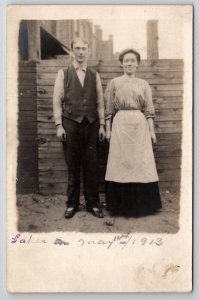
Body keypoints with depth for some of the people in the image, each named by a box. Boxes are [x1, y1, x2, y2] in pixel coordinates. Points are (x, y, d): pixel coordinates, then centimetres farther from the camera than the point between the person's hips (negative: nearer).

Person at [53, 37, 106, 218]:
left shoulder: (94, 75, 11)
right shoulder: (63, 74, 5)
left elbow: (100, 102, 10)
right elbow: (57, 100, 1)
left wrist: (102, 125, 3)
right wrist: (59, 125, -7)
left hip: (91, 124, 2)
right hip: (70, 123, -1)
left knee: (91, 166, 4)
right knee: (72, 166, 4)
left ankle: (93, 204, 15)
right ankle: (72, 204, 17)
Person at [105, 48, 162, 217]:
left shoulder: (144, 84, 11)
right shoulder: (114, 83, 6)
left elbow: (149, 110, 7)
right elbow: (109, 109, 5)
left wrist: (152, 130, 2)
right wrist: (108, 129, 0)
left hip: (140, 126, 2)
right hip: (120, 124, -1)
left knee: (141, 163, 3)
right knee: (121, 163, 1)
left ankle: (141, 205, 16)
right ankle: (122, 205, 13)